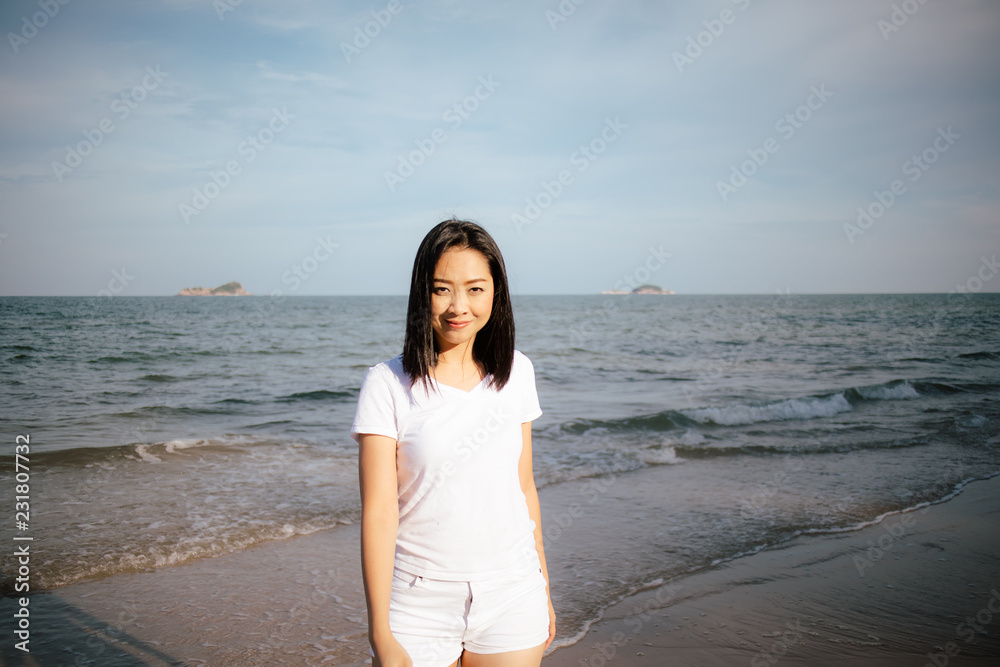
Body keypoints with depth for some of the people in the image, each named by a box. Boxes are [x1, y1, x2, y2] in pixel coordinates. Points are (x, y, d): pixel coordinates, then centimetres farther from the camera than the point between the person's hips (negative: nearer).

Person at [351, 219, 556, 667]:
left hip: (511, 596, 3)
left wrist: (543, 587, 14)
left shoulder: (516, 373, 2)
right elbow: (378, 513, -11)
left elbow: (523, 485, 9)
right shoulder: (387, 384, -9)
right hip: (421, 603, -2)